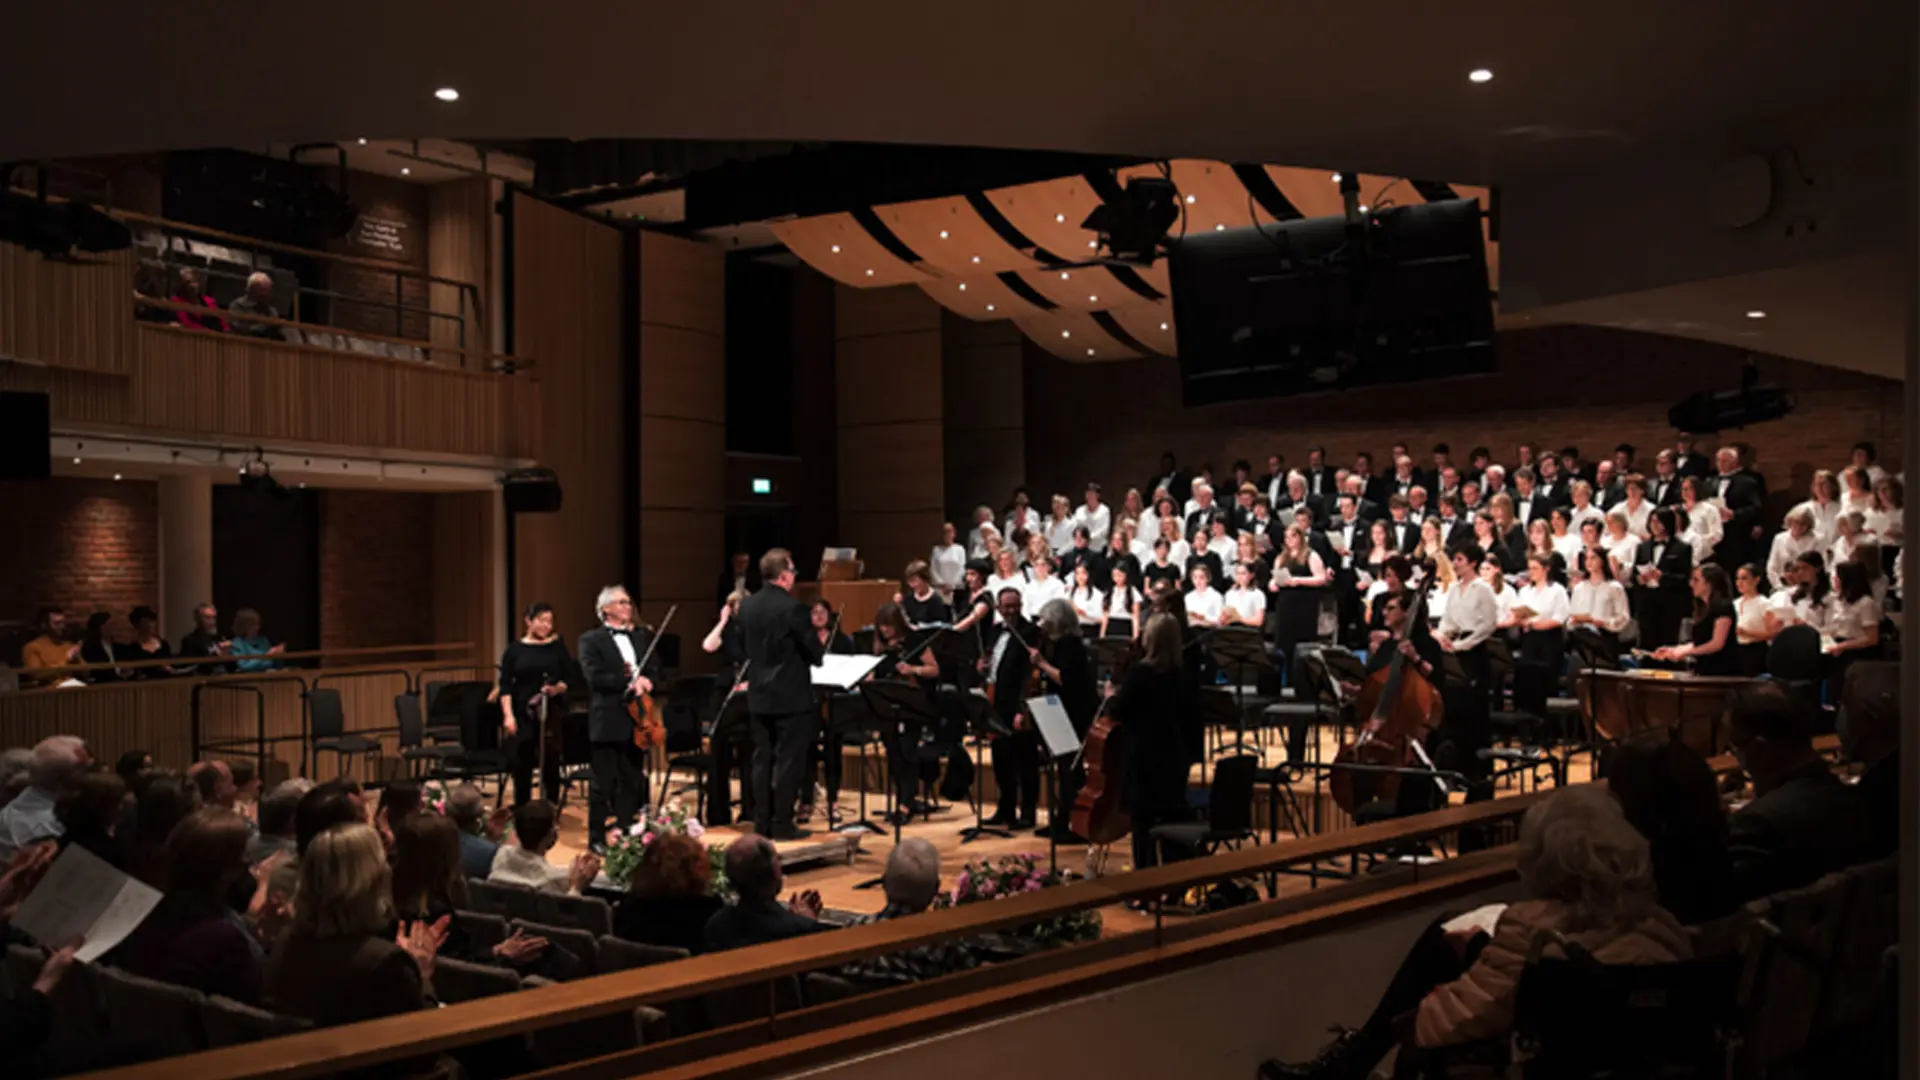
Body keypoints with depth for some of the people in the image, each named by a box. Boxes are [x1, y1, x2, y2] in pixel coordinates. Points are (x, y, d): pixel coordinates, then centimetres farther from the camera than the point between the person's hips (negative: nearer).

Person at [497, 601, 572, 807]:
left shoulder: (558, 646, 4)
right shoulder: (515, 649, 3)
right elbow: (505, 685, 0)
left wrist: (558, 688, -18)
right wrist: (508, 715, -10)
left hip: (553, 714, 0)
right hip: (523, 715, 0)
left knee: (551, 767, 2)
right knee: (522, 767, 4)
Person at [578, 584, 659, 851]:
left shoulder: (643, 636, 15)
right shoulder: (590, 640, -1)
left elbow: (655, 668, 5)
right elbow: (595, 677, -14)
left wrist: (643, 680, -16)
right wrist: (629, 681, -19)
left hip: (636, 720, 5)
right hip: (607, 722, -5)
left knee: (633, 782, 9)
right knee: (604, 784, 1)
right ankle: (597, 838, 9)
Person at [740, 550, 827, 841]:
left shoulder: (747, 605, 4)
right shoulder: (792, 607, -17)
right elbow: (816, 653, -13)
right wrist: (818, 650, 9)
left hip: (759, 695, 7)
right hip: (791, 696, -7)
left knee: (762, 760, 11)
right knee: (788, 762, 0)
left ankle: (762, 822, 16)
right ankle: (782, 824, 2)